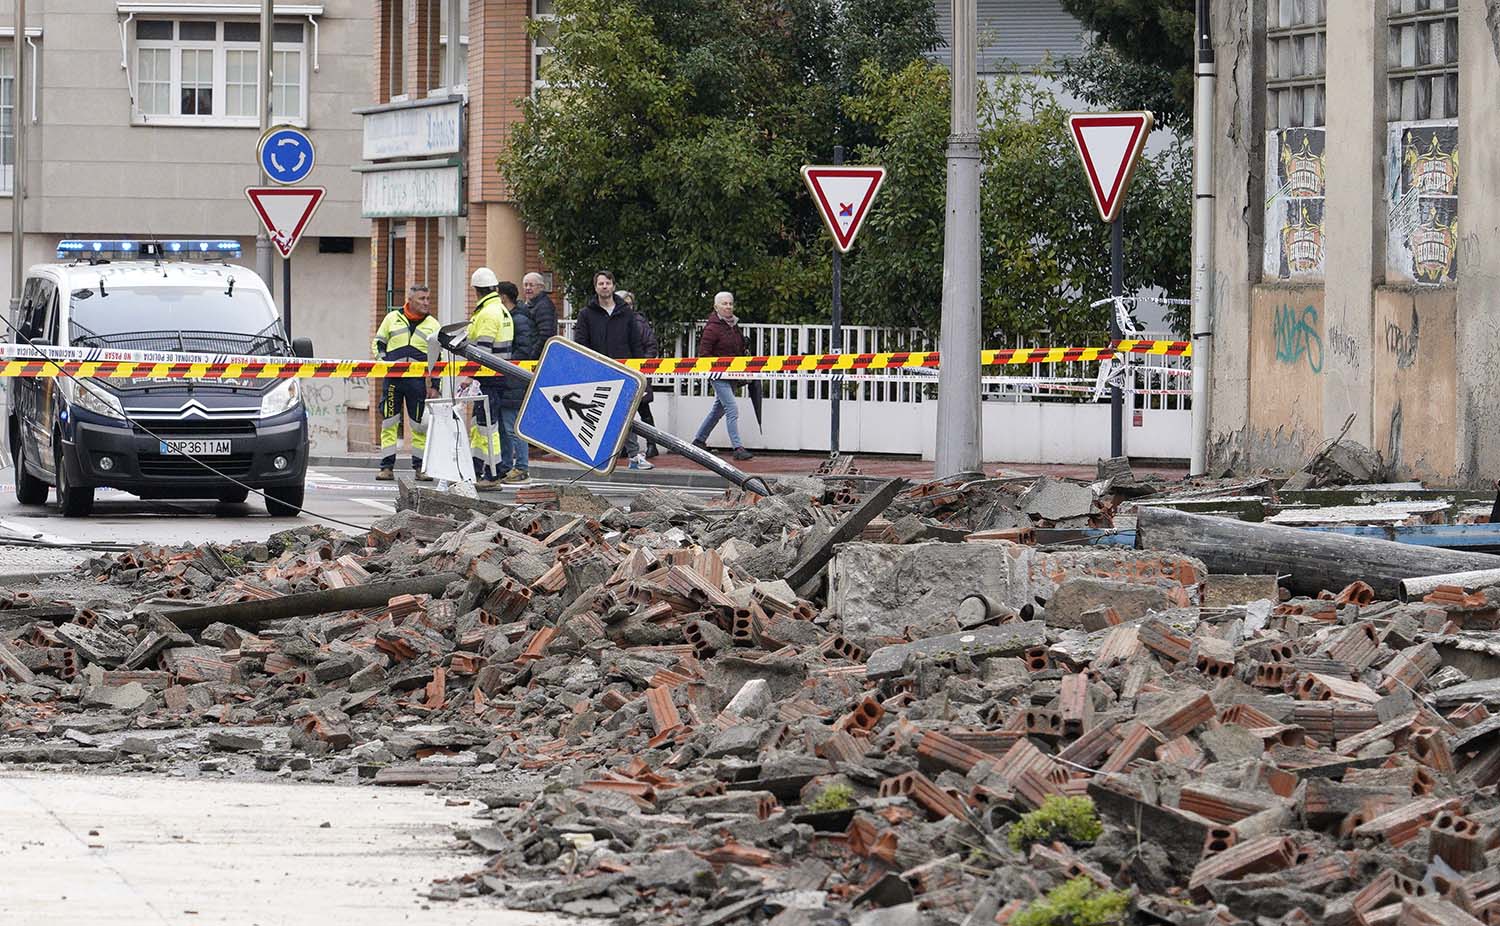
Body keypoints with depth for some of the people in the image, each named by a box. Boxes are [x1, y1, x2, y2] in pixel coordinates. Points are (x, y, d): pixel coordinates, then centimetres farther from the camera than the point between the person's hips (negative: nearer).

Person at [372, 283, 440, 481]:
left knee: (420, 424, 2)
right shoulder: (392, 318, 8)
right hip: (392, 379, 0)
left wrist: (434, 386, 4)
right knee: (388, 423, 0)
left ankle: (420, 467, 10)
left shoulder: (432, 325, 9)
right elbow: (377, 343, 14)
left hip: (418, 381, 0)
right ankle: (387, 467, 4)